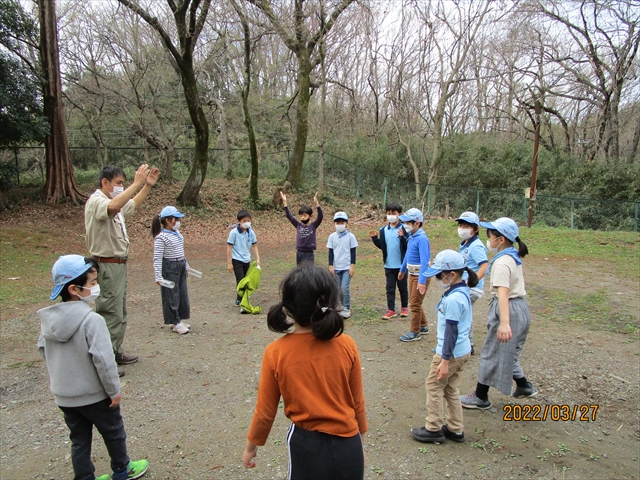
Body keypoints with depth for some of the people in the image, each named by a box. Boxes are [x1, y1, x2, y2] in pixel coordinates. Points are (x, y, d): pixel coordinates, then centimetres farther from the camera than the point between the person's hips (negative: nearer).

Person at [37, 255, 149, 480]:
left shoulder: (48, 319, -5)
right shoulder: (91, 320, -27)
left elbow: (43, 350, 7)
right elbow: (103, 360, -27)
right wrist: (114, 390, -15)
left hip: (63, 395, 6)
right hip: (95, 395, -5)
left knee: (79, 439, 20)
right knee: (113, 433, 17)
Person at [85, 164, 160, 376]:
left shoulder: (114, 202, 15)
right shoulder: (96, 201, -16)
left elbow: (132, 205, 34)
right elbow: (113, 207, -40)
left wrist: (148, 185, 23)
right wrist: (137, 184, -40)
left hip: (118, 265, 11)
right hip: (106, 267, -11)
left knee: (120, 313, 19)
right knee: (110, 315, -7)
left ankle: (116, 353, 31)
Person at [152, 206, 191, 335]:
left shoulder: (177, 232, 7)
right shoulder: (161, 237, -17)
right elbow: (157, 258, -19)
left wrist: (186, 265, 23)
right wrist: (158, 277, -22)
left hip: (180, 266, 8)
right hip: (169, 267, -8)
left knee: (182, 294, 13)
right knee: (172, 295, 1)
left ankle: (178, 320, 25)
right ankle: (175, 323, 11)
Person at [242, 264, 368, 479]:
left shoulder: (275, 353, -17)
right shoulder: (346, 345, -15)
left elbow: (265, 411, -6)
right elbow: (357, 402, -2)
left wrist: (251, 446, 13)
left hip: (306, 445, -1)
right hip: (347, 445, 1)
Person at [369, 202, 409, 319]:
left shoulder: (404, 229, -10)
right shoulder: (383, 230, 5)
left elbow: (409, 245, -16)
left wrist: (402, 237, -30)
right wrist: (374, 238, 1)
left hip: (402, 264, -4)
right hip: (389, 265, 4)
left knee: (402, 287, 12)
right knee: (390, 288, 7)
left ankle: (404, 307, 29)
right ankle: (391, 310, 14)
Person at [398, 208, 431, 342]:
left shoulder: (422, 239, -23)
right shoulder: (411, 237, 5)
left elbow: (424, 261, -28)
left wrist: (422, 281, -33)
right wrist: (402, 270, 27)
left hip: (420, 275, -9)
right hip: (412, 274, 9)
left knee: (415, 304, -1)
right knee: (413, 302, 19)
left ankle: (415, 333, 12)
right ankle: (423, 326, 35)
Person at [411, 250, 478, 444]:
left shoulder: (453, 299, -25)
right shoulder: (463, 291, 5)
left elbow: (451, 332, -23)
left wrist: (445, 360, -19)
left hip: (451, 352, -9)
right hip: (463, 350, 9)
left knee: (434, 386, 7)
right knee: (451, 390, 19)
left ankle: (434, 429, 18)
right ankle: (456, 430, 29)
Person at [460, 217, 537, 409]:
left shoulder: (502, 262, -21)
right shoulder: (514, 257, 8)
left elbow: (503, 292, -33)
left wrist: (504, 322, -41)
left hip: (508, 309, -9)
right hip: (521, 307, 9)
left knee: (492, 353, 3)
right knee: (508, 352, 24)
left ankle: (480, 397, 16)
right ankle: (524, 386, 34)